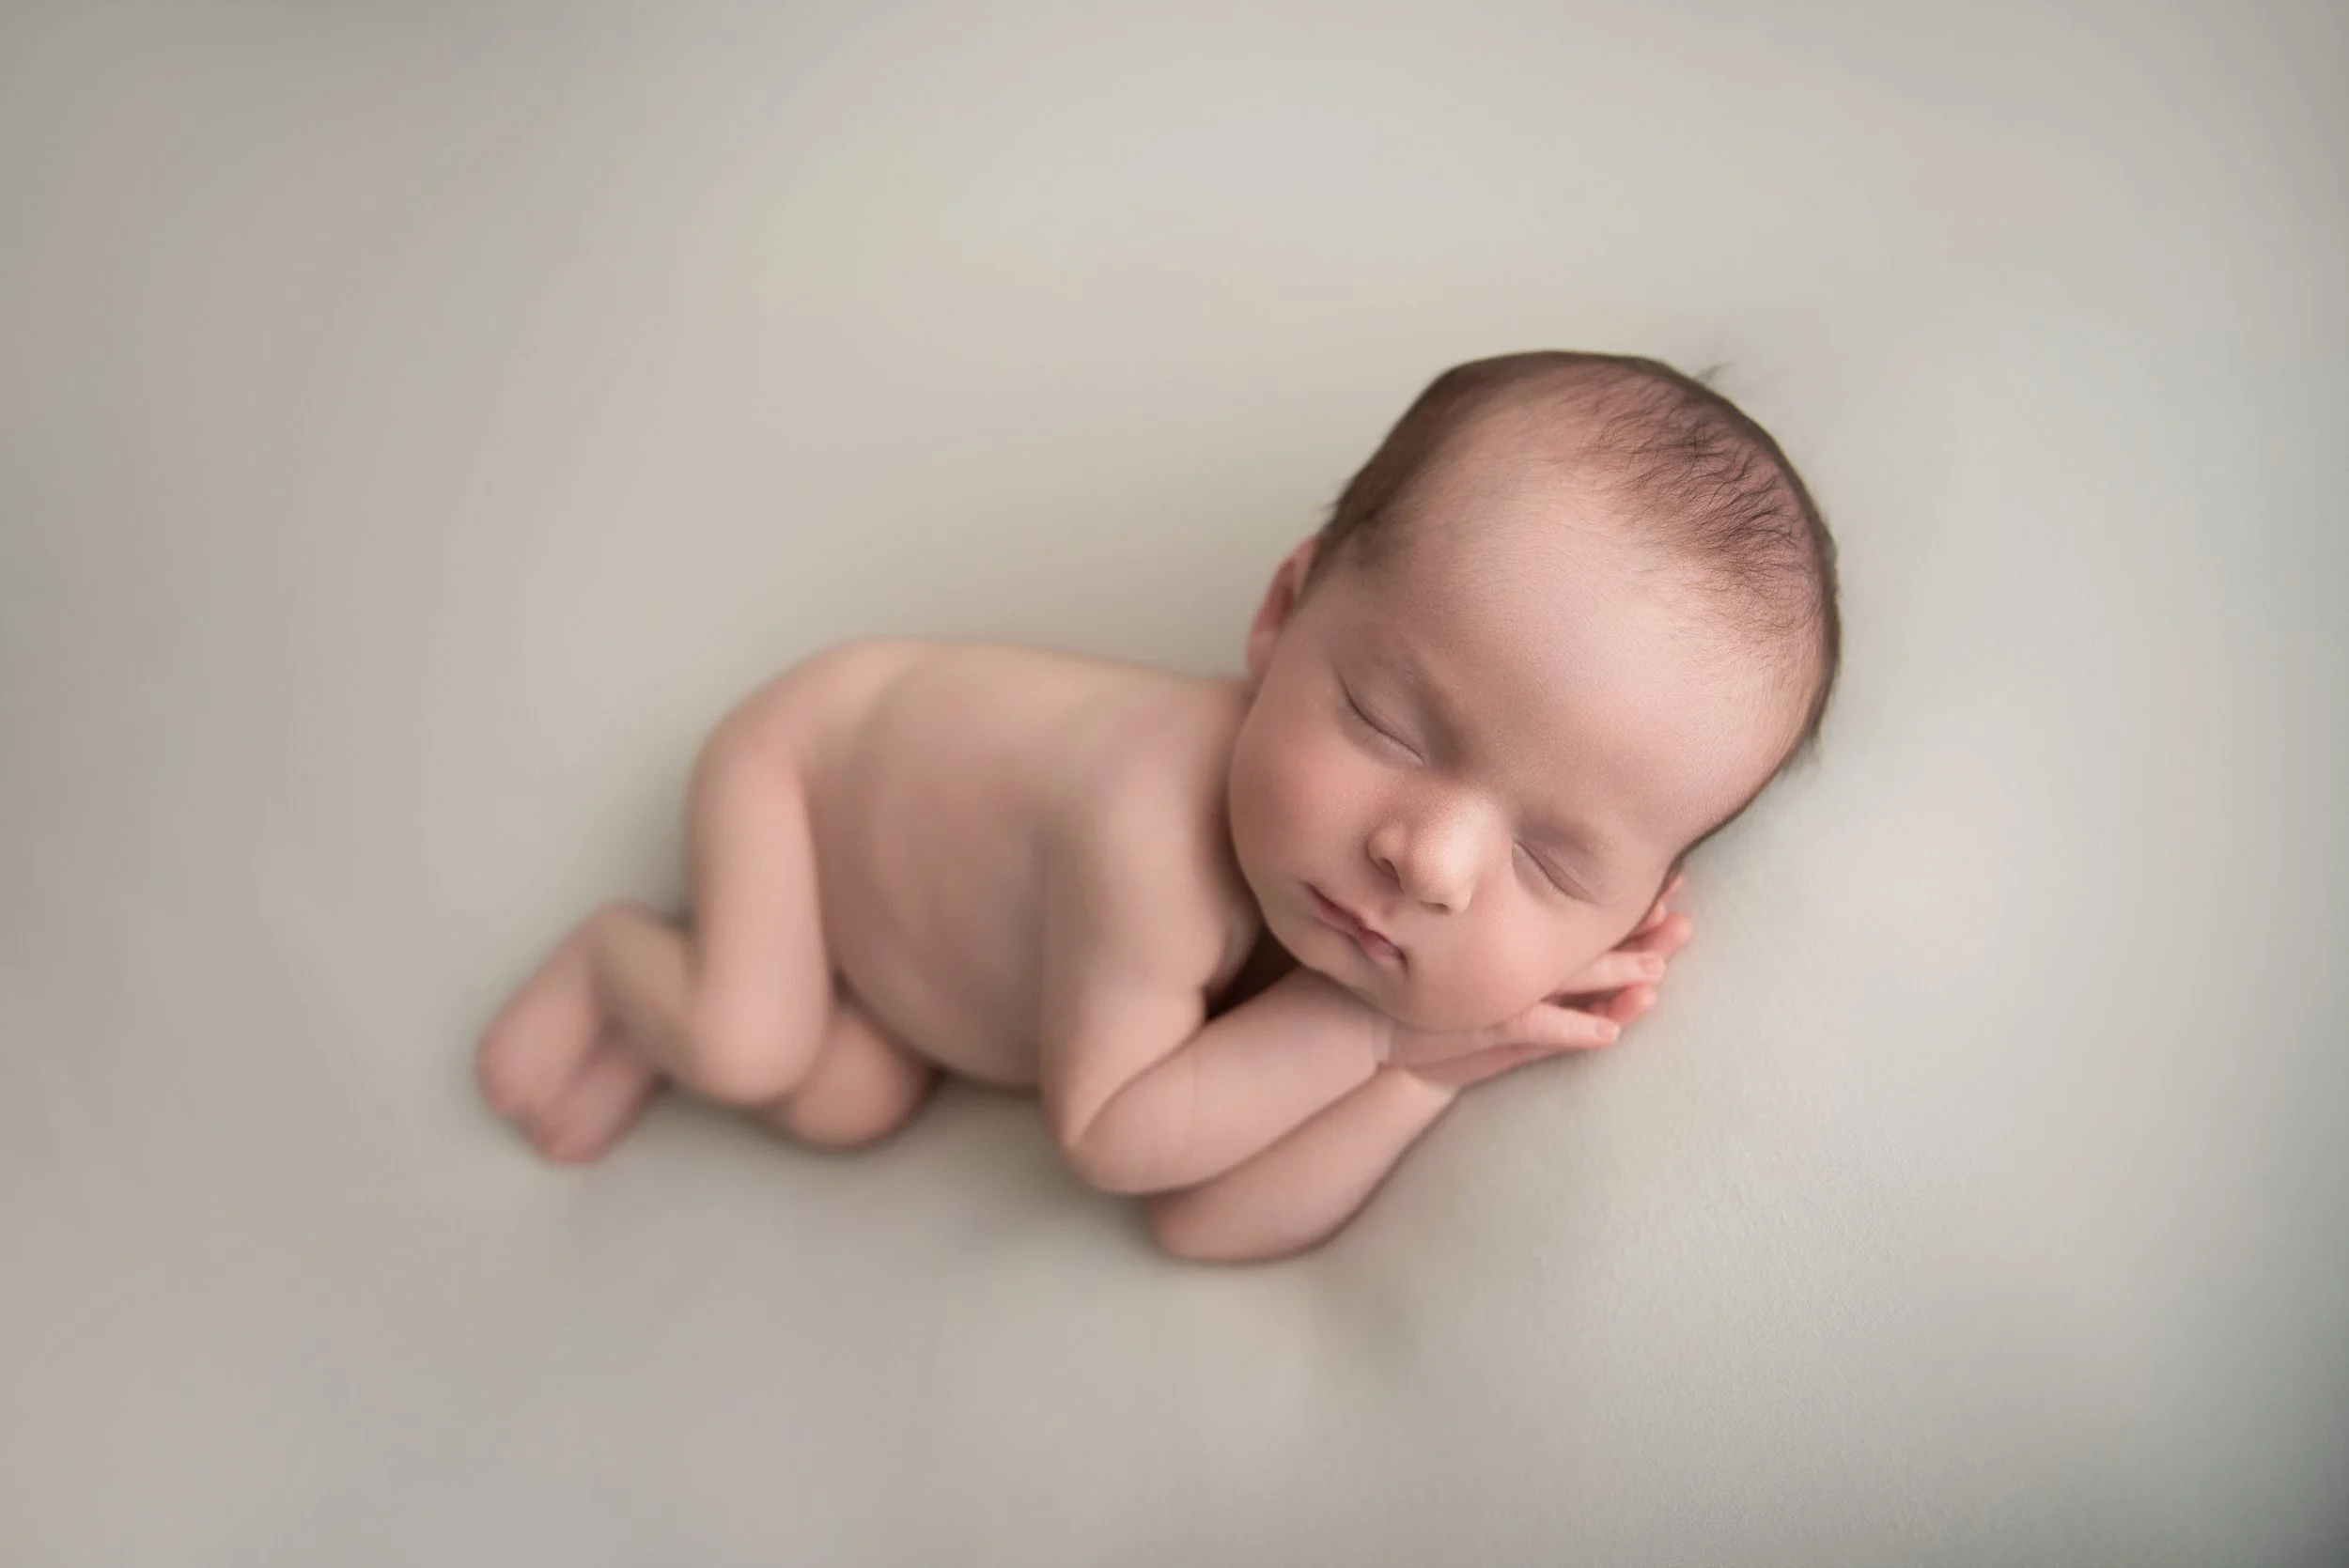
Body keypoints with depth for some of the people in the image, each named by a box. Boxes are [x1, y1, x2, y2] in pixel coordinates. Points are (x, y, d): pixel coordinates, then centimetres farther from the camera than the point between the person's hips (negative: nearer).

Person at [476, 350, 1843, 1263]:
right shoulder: (1151, 828, -47)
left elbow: (1210, 1222, -26)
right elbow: (1109, 1140, -35)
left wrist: (1432, 1068, -39)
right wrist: (1368, 1022, -40)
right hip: (827, 740, -4)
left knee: (845, 1107, -2)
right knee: (746, 1045, -20)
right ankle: (622, 958, 11)